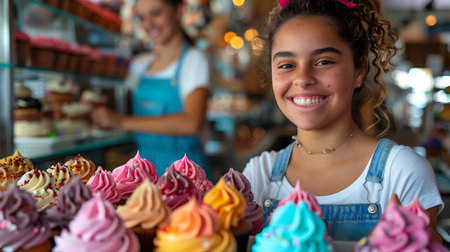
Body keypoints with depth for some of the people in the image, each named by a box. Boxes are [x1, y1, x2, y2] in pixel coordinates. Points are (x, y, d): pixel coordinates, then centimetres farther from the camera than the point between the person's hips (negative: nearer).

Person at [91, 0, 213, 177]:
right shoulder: (140, 64, 12)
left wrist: (122, 121, -24)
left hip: (180, 169, -5)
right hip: (144, 163, 5)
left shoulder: (194, 60, -7)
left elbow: (192, 122, -23)